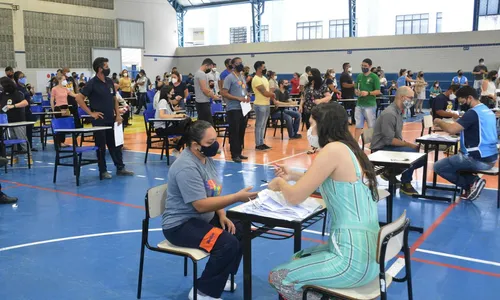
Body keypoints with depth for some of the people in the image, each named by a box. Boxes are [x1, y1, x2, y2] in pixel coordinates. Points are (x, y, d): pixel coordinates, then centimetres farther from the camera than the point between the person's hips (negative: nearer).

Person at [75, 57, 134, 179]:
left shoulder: (110, 81, 8)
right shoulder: (92, 83, -11)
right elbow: (79, 98, -13)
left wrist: (118, 114, 7)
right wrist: (91, 113, -14)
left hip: (111, 119, 6)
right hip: (99, 120, -6)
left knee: (116, 144, 10)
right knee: (101, 146, 3)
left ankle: (120, 168, 18)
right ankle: (103, 171, 13)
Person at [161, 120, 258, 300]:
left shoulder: (206, 158, 4)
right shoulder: (187, 167, -26)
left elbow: (214, 193, 13)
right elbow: (202, 205, -30)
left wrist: (222, 216, -2)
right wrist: (237, 197, -30)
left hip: (203, 218, 10)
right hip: (180, 225, -10)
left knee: (241, 231, 3)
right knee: (228, 244, -25)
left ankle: (220, 277, 19)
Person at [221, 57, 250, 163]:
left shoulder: (243, 77, 15)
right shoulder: (229, 77, -10)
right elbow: (224, 93, -16)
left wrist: (247, 97, 3)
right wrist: (238, 98, -21)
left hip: (243, 108, 8)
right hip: (233, 109, -8)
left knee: (241, 132, 12)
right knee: (234, 132, -5)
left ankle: (239, 152, 21)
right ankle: (235, 155, 1)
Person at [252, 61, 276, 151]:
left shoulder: (264, 78, 14)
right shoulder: (256, 79, -17)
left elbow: (268, 91, 16)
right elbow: (265, 93, -21)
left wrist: (272, 96, -5)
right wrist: (273, 94, -2)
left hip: (266, 104, 9)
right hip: (260, 105, -9)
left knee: (263, 125, 13)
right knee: (259, 125, -2)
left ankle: (261, 143, 21)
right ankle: (258, 144, 4)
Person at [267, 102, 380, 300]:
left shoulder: (334, 149, -17)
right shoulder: (348, 148, 9)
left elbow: (294, 198, -14)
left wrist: (280, 183, 7)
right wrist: (294, 176, 25)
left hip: (353, 259, -9)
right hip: (364, 252, 9)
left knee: (277, 277, 5)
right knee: (299, 257, 28)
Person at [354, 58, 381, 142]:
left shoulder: (374, 77, -4)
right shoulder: (359, 76, 11)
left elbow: (378, 91, -8)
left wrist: (368, 93, -22)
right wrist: (357, 92, -5)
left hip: (370, 105, -4)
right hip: (359, 104, 5)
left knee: (372, 126, 4)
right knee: (358, 125, 6)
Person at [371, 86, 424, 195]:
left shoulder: (399, 112, 9)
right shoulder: (389, 114, -21)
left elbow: (397, 136, 12)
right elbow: (389, 140, -24)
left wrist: (406, 143, -3)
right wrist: (409, 145, -19)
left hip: (391, 146, 10)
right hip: (382, 149, -10)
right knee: (412, 153, -25)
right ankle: (406, 184, -4)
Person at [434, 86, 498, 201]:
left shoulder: (473, 112, -17)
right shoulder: (488, 111, 12)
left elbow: (451, 129, -26)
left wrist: (439, 122, -8)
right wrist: (458, 130, 9)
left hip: (478, 159, -9)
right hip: (490, 158, 9)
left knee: (438, 166, 1)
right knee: (453, 160, 30)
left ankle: (472, 182, -5)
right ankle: (473, 183, 10)